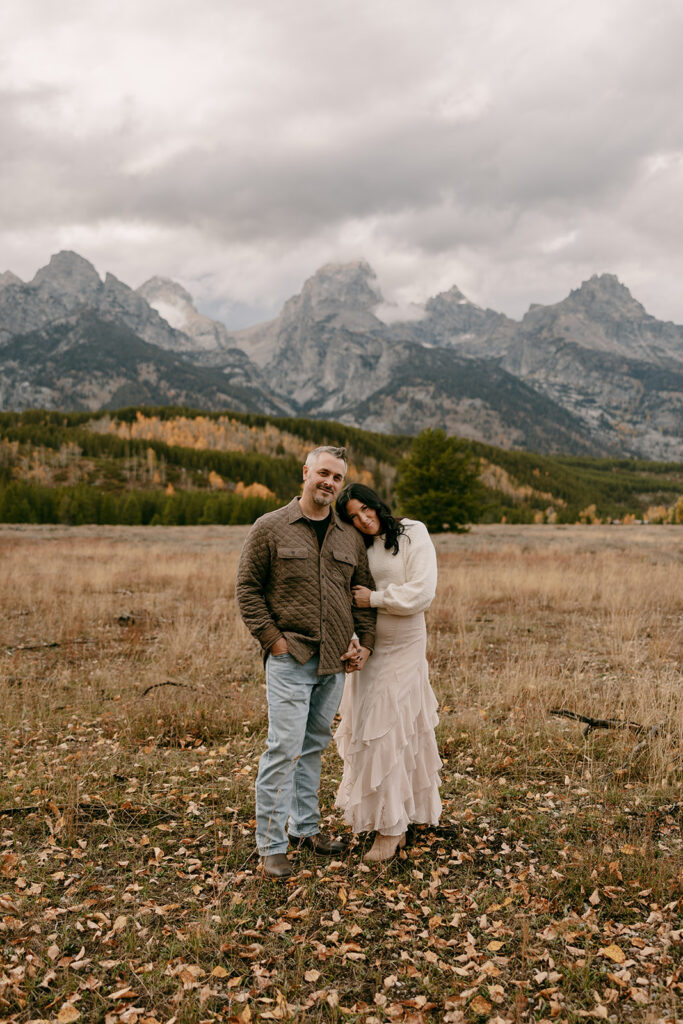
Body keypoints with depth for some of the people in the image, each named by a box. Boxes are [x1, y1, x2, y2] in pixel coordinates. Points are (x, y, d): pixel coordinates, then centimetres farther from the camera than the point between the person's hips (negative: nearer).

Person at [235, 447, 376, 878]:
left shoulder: (351, 536, 10)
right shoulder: (271, 527, -3)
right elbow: (247, 587, -2)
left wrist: (365, 643, 6)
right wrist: (271, 637, -9)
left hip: (335, 663, 5)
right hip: (290, 659, -5)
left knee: (314, 746, 15)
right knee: (284, 748, -7)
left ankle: (305, 826, 29)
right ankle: (271, 844, 3)